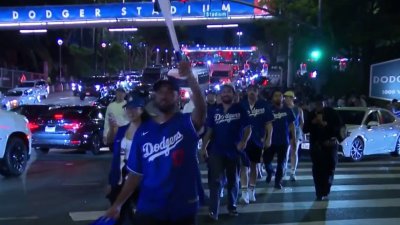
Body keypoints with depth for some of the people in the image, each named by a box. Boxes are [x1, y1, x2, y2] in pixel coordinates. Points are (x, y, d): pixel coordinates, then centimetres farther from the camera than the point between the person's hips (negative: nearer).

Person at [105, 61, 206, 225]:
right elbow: (135, 174, 6)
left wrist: (190, 78, -42)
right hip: (149, 210, 1)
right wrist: (118, 204, 0)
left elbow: (201, 110, -28)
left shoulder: (186, 123, -5)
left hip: (183, 209, -1)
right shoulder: (143, 131, 3)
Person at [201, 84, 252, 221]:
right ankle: (214, 211, -1)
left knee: (233, 181, 13)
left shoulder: (240, 109, 0)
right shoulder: (214, 111, 4)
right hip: (217, 151, 0)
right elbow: (209, 130, 5)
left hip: (234, 151, 0)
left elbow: (248, 128, -2)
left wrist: (244, 141, -20)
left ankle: (232, 206, 28)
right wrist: (204, 147, -4)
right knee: (216, 181, -5)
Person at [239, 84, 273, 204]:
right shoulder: (241, 104, -2)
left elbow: (269, 123, 0)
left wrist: (268, 139, -5)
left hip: (257, 140, 1)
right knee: (244, 165, -8)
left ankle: (251, 191, 22)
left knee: (254, 165, 11)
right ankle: (244, 192, -9)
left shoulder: (263, 105, -2)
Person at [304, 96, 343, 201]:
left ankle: (324, 191, 14)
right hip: (316, 145, 1)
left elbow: (339, 125, -6)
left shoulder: (331, 112, 0)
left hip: (330, 144, -1)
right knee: (317, 170, -4)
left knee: (329, 168, -1)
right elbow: (305, 129, 2)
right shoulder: (311, 114, 5)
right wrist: (312, 122, -14)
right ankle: (320, 193, -1)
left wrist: (326, 124, -18)